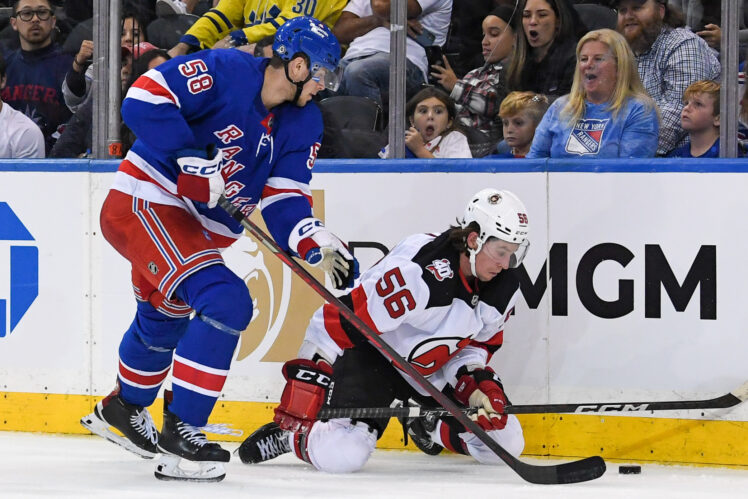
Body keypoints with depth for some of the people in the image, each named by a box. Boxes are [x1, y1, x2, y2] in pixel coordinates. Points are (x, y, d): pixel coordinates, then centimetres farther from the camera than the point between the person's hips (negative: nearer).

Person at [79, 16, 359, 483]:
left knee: (165, 318, 30)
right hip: (145, 204, -10)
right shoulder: (226, 72, -19)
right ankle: (180, 431, -17)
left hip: (199, 229, 10)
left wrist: (318, 244, -19)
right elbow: (144, 99, -24)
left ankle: (124, 408, 57)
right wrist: (191, 158, -29)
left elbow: (284, 199, -1)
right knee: (226, 302, -23)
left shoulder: (304, 123, 4)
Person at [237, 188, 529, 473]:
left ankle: (428, 428, 23)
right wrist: (311, 373, -26)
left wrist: (478, 382, -13)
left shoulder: (504, 288, -11)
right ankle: (288, 432, 5)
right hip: (372, 353, -7)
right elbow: (338, 323, -29)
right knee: (341, 455, -29)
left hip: (434, 368, 7)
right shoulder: (418, 274, -34)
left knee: (505, 442, -3)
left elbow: (479, 343, 6)